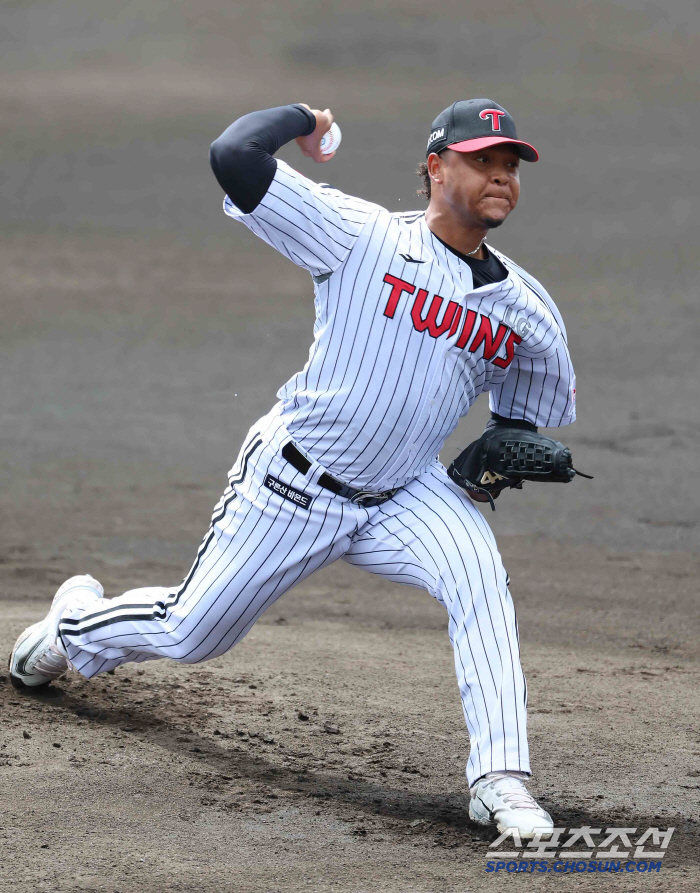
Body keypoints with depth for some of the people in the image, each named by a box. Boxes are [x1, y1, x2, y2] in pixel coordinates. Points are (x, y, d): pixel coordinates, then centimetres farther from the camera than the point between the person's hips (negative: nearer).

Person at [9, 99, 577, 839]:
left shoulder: (528, 310, -2)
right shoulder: (361, 237, -16)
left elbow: (534, 417, 15)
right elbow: (234, 156, -24)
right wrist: (300, 119, -6)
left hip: (403, 498, 3)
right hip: (293, 486, -3)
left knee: (478, 576, -28)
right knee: (189, 634, 10)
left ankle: (499, 780, -29)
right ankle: (79, 620, 44)